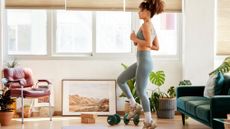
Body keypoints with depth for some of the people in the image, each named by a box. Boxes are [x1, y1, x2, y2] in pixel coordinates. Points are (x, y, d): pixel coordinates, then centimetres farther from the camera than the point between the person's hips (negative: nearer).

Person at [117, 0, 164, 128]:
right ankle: (135, 106, 21)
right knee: (120, 80, 16)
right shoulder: (151, 26, 14)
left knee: (141, 91, 0)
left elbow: (148, 43, -26)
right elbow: (157, 47, 16)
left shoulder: (146, 25, -14)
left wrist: (135, 39, -11)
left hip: (144, 61, -10)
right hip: (142, 60, 10)